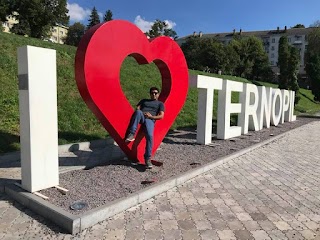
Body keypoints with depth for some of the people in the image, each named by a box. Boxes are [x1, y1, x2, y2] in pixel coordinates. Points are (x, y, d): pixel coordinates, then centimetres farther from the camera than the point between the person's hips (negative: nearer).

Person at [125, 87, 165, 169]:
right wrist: (141, 113, -3)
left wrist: (151, 116, -6)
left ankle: (147, 159, -28)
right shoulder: (144, 100, 34)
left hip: (150, 120, -2)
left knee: (150, 136, -31)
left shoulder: (160, 103, 24)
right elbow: (137, 108, 20)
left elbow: (161, 116, 9)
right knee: (138, 112, -37)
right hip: (140, 117, 2)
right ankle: (131, 134, -44)